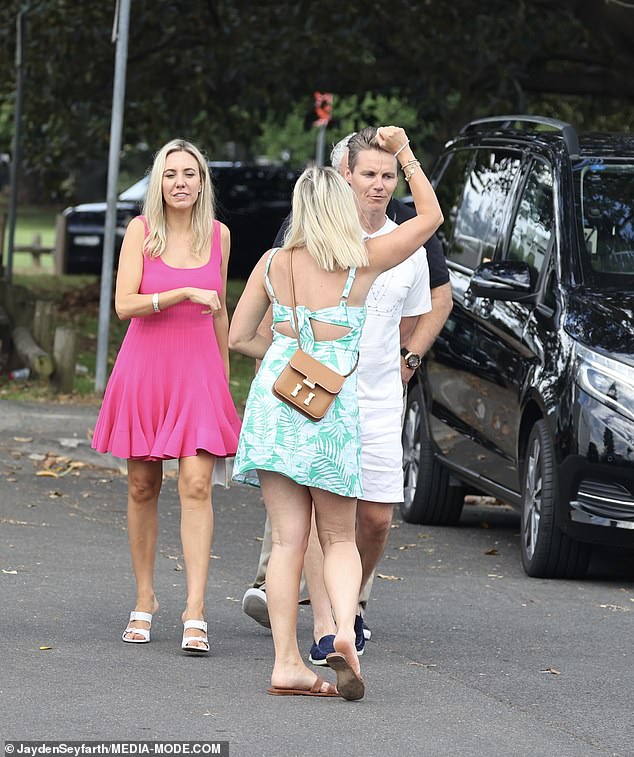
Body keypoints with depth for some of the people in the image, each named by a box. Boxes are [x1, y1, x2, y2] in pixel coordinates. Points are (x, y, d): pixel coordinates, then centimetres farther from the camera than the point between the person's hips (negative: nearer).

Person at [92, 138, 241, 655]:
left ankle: (195, 613, -15)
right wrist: (185, 293, -19)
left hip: (199, 371, 1)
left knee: (197, 486, -11)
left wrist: (225, 375, 22)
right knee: (143, 487, 7)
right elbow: (125, 304, -10)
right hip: (145, 367, -1)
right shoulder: (142, 230, -1)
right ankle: (145, 601, 20)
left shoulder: (218, 235, 6)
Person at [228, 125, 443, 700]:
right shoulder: (365, 260, 0)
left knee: (288, 538, 3)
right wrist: (405, 153, 20)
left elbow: (240, 336, 10)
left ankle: (287, 663, -3)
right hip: (334, 403, -2)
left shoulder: (274, 263, 6)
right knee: (339, 538, 9)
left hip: (274, 395, 2)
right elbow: (431, 217, 13)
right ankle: (344, 629, -18)